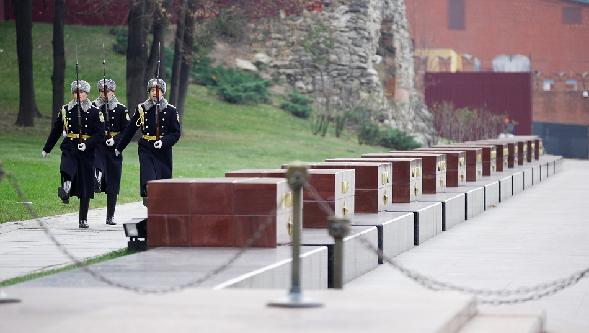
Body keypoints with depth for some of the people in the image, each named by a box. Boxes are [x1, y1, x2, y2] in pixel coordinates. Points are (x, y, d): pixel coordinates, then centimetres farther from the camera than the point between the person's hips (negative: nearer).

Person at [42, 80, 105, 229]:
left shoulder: (94, 112, 1)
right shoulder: (65, 110, 8)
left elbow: (100, 134, -4)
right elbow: (55, 131, 18)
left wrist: (87, 144, -20)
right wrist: (46, 149, 23)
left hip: (86, 151, -1)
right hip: (69, 149, 1)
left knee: (85, 186, 3)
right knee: (66, 169, -35)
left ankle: (83, 219, 11)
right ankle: (66, 189, -58)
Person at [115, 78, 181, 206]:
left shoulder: (171, 110, 2)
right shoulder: (141, 109, 5)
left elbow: (176, 133, -1)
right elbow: (130, 130, 12)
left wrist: (163, 142, -18)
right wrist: (119, 148, 15)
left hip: (163, 151, 0)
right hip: (146, 150, 0)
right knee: (148, 181, -19)